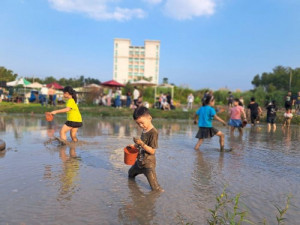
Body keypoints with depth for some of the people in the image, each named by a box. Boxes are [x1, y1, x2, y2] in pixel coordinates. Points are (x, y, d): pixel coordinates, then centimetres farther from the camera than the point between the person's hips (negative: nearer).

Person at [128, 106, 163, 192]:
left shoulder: (153, 132, -24)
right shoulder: (144, 130, 3)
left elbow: (152, 151, -25)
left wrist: (141, 143, -33)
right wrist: (135, 146, 6)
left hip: (148, 164, -9)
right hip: (139, 161, 9)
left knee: (155, 188, -9)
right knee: (130, 174, 33)